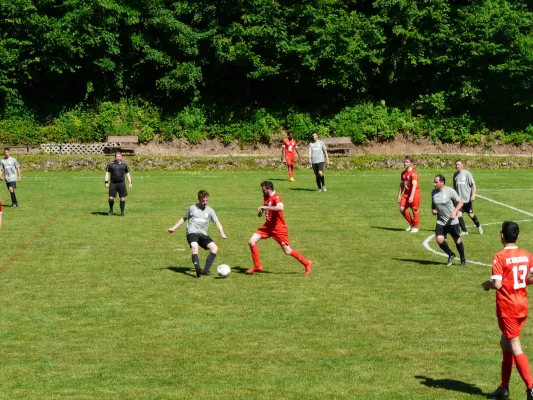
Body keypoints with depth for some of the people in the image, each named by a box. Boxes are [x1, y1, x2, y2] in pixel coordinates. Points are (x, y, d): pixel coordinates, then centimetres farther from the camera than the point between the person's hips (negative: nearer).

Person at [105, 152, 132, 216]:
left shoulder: (124, 164, 6)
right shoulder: (110, 164, 3)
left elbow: (128, 173, 12)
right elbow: (107, 173, 5)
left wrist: (130, 182, 5)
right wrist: (106, 182, -3)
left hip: (121, 183, 0)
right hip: (113, 183, 0)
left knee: (122, 198, -2)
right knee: (111, 198, -3)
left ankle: (122, 212, 9)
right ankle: (111, 210, 21)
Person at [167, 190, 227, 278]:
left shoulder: (210, 210, 9)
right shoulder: (192, 208, 9)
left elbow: (217, 222, 1)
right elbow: (184, 218, 23)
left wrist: (222, 233, -17)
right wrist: (174, 228, 20)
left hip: (202, 234, 3)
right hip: (192, 232, -3)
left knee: (215, 248, -17)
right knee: (195, 247, -33)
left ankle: (206, 270, -14)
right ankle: (198, 269, -49)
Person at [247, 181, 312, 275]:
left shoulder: (276, 197, -21)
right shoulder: (266, 197, 5)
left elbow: (281, 207, -43)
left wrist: (265, 207, -38)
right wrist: (261, 211, 5)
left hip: (278, 228, -8)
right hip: (268, 226, 8)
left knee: (287, 251, 0)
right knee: (251, 242, -5)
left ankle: (307, 264, 19)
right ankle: (257, 267, 6)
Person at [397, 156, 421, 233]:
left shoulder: (413, 173, -15)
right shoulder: (403, 173, 9)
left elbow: (414, 185, -22)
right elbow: (401, 185, 16)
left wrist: (411, 196, -29)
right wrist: (399, 196, 12)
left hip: (414, 193, -7)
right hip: (406, 193, 7)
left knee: (414, 210, 0)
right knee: (402, 209, -4)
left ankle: (415, 227, 14)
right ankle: (411, 223, 16)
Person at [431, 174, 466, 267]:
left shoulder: (450, 191, -13)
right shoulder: (434, 192, 3)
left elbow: (460, 202, -9)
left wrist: (455, 212, -23)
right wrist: (433, 210, -1)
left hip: (452, 221, -4)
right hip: (440, 221, 4)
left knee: (457, 240, 7)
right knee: (439, 239, -14)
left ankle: (463, 260, 28)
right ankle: (451, 255, 11)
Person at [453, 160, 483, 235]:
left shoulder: (467, 173, -8)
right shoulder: (455, 175, 6)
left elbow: (473, 184, -9)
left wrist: (473, 194, -19)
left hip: (467, 198, -4)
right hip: (459, 199, 4)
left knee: (471, 215, 6)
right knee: (459, 214, -9)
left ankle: (478, 226, 33)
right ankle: (464, 231, 4)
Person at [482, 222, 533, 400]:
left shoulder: (500, 257, -15)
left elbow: (497, 284, -20)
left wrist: (487, 284, 0)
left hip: (507, 307, -7)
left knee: (515, 348, -3)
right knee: (505, 343, 19)